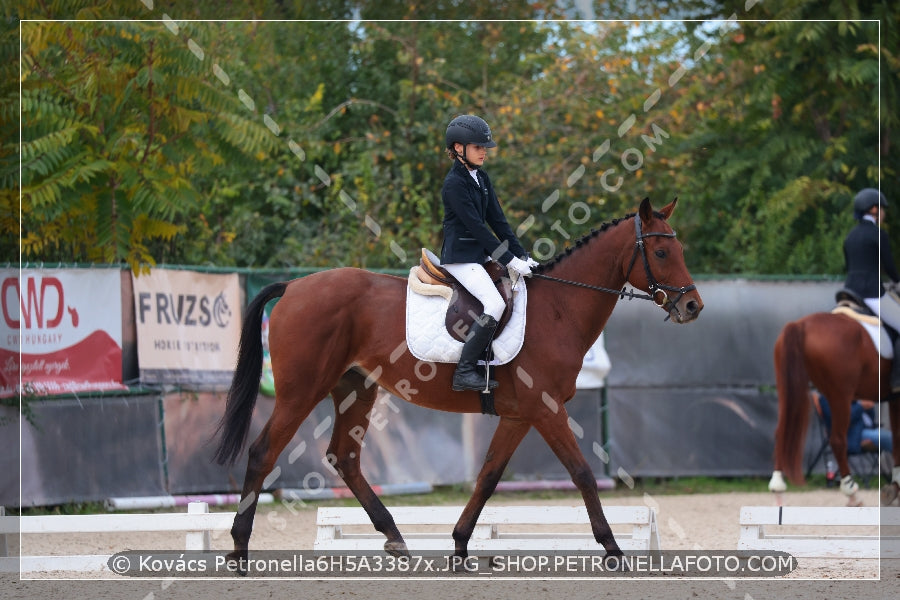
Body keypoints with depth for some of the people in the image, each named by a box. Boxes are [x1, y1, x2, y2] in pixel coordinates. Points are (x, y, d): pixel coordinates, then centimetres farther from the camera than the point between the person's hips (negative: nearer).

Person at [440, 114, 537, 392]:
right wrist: (509, 261, -18)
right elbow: (476, 226, -18)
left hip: (481, 254, 9)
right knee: (495, 304, -25)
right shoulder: (454, 183, -15)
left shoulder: (481, 178, 12)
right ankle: (464, 372, -22)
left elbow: (497, 221, 12)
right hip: (460, 257, -9)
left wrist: (521, 256, 3)